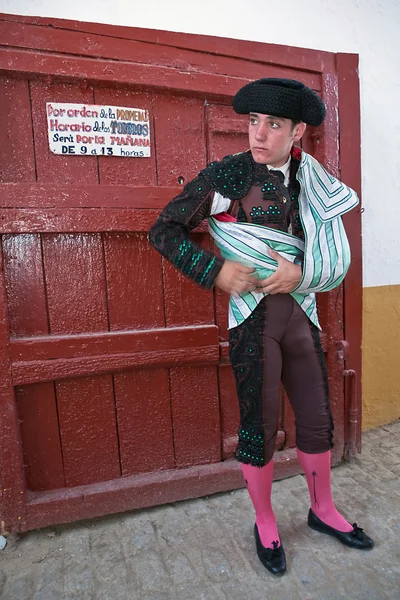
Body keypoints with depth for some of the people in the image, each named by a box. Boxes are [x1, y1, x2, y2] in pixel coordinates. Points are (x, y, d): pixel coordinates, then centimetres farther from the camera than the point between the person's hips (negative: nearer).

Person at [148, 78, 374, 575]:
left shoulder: (311, 183, 7)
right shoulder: (226, 174, -6)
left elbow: (334, 255, 9)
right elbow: (163, 231, -5)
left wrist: (302, 274, -13)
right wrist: (216, 271, -17)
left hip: (300, 313, 5)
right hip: (253, 315, -4)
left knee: (317, 419, 15)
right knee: (259, 425, 8)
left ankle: (323, 510, 43)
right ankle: (265, 524, 35)